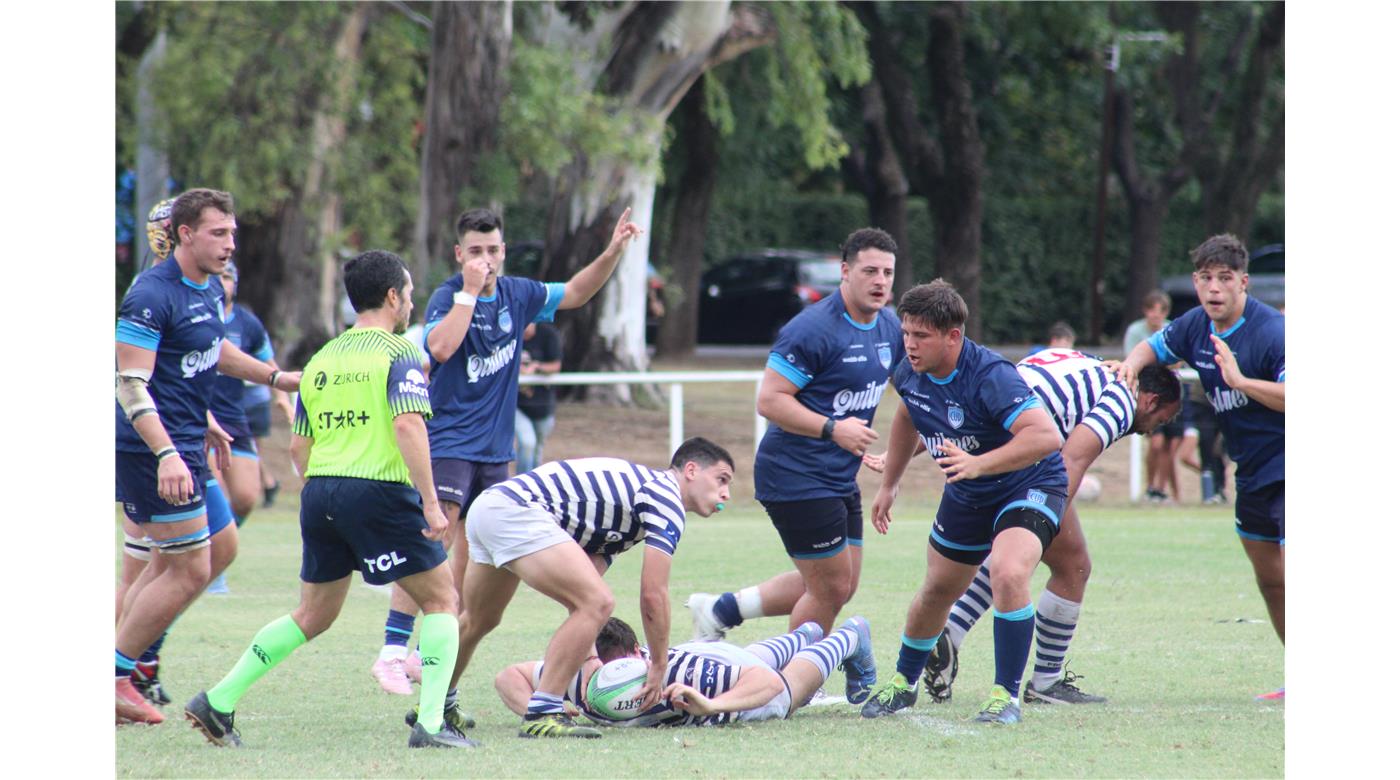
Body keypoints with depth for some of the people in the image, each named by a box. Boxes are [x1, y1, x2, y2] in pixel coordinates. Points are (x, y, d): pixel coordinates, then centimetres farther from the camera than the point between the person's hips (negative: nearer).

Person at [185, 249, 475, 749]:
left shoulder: (322, 359, 17)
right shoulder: (398, 353, -3)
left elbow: (298, 448, 18)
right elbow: (408, 426, -17)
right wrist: (430, 503, -18)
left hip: (320, 491, 7)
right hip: (379, 491, -6)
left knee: (313, 615, 19)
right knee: (441, 600, 6)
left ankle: (218, 702, 14)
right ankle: (431, 723, -6)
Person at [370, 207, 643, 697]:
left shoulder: (517, 295, 8)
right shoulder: (448, 297, -10)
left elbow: (575, 293, 22)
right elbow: (440, 347, -29)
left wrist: (613, 252, 9)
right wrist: (470, 291, -25)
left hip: (495, 450, 7)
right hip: (448, 442, -7)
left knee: (473, 557, 6)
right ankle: (393, 652, -20)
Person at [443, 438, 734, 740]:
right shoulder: (665, 497, -2)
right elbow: (654, 594, -7)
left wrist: (586, 655, 16)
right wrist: (659, 666, 3)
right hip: (516, 510, -10)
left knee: (479, 622, 29)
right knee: (597, 602, -15)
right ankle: (542, 714, -15)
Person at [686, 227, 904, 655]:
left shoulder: (889, 328, 6)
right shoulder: (813, 329, -20)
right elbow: (770, 400, -22)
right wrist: (833, 430, -28)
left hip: (839, 478, 9)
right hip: (796, 477, -9)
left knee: (842, 585, 12)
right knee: (831, 588, -4)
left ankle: (722, 609, 22)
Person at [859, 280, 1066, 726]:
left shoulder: (990, 376, -34)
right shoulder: (912, 373, -10)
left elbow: (1046, 435, -44)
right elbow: (908, 417, 15)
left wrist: (978, 464, -52)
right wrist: (889, 484, 20)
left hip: (1029, 485, -7)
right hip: (966, 496, 7)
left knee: (1009, 574, -31)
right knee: (938, 590, 18)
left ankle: (1007, 696, -17)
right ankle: (903, 683, 43)